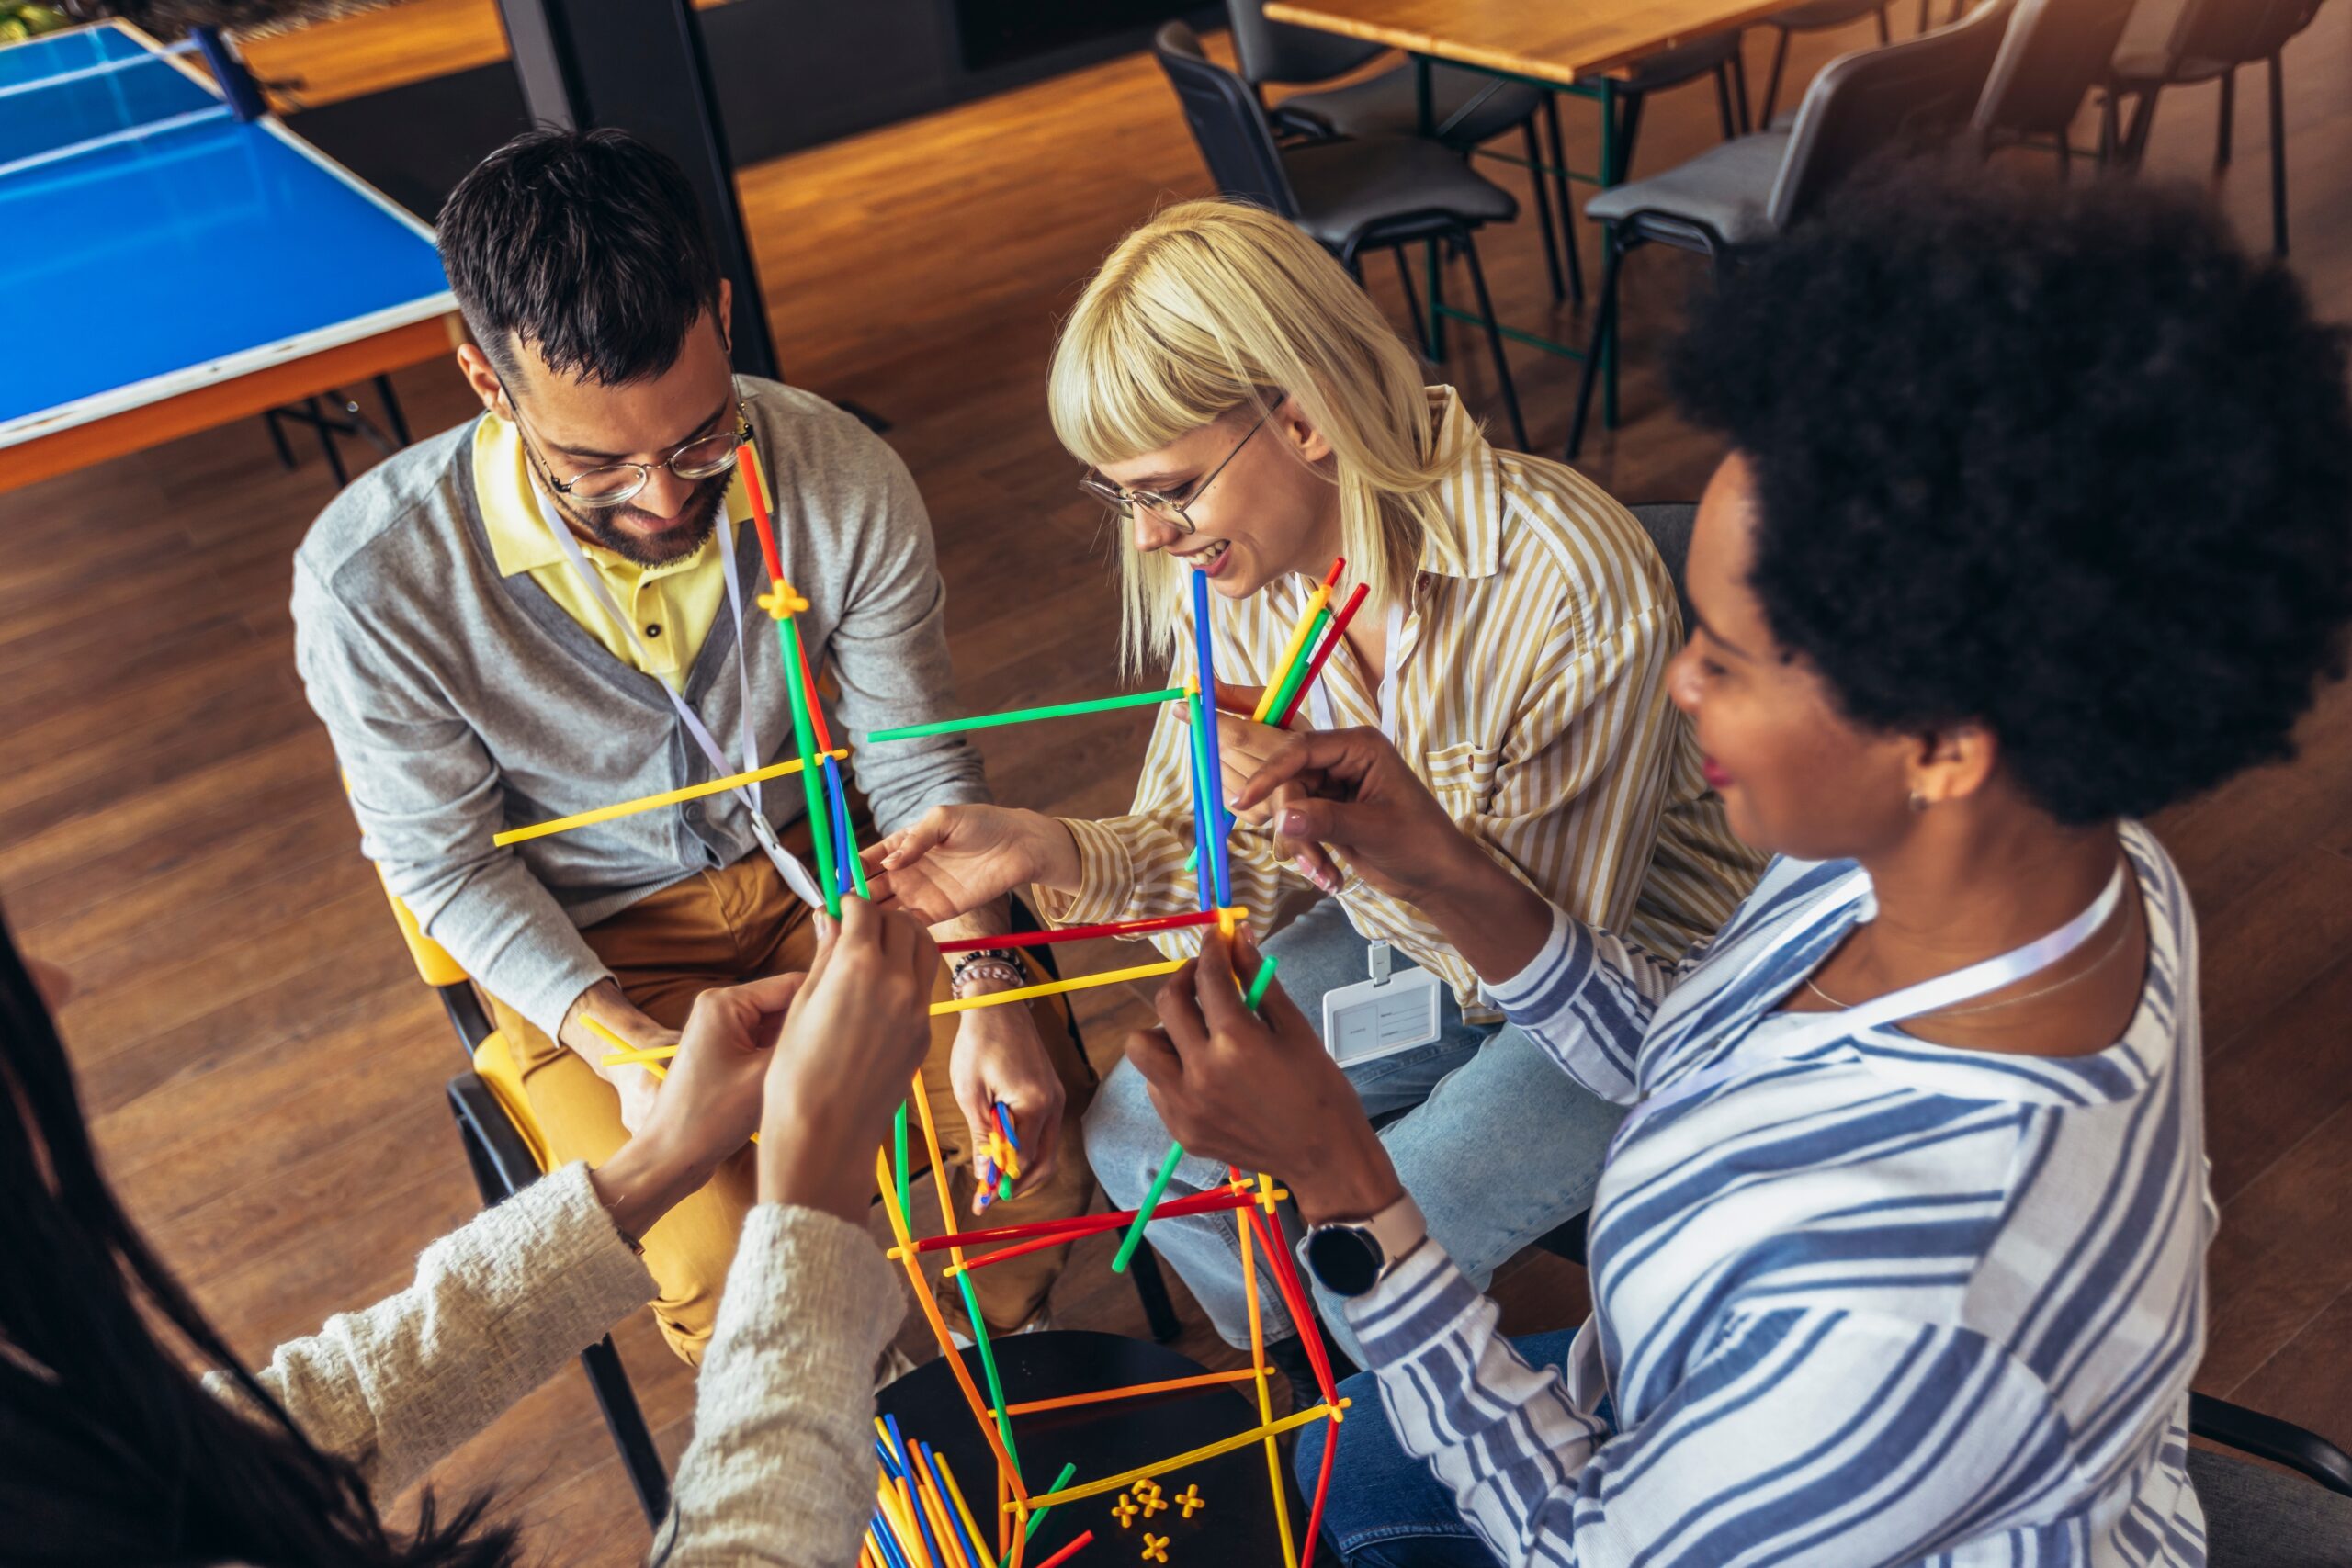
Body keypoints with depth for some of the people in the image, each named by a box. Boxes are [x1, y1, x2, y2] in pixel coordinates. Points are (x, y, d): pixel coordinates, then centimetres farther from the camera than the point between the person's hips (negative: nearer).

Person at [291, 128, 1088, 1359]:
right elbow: (448, 864, -10)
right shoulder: (371, 580, -26)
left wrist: (985, 990, -21)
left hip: (821, 864, 2)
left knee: (1033, 1122, -12)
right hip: (587, 943, -2)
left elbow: (919, 768, -8)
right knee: (734, 1277, -20)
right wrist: (622, 1045, -25)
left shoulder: (843, 483, -21)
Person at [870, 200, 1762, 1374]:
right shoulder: (1231, 567, -12)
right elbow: (1227, 861, -5)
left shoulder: (1567, 581, -33)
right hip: (1410, 939, 6)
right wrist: (1050, 852, -24)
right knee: (1138, 1138, -3)